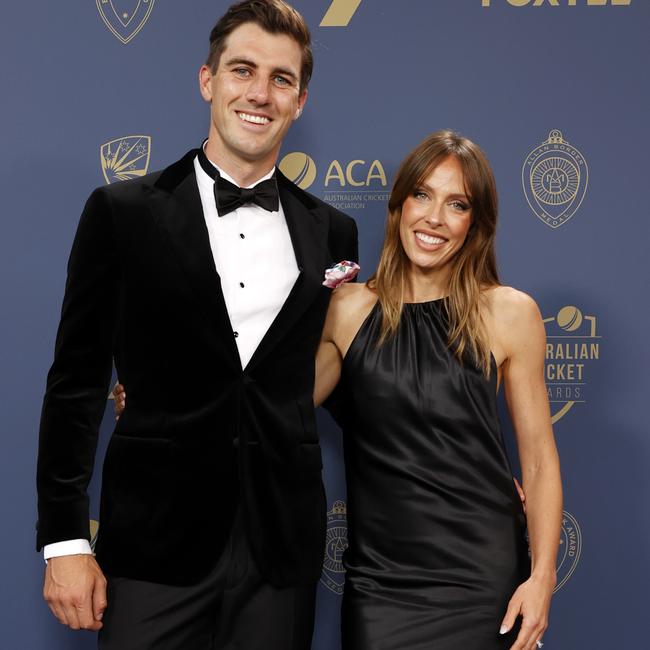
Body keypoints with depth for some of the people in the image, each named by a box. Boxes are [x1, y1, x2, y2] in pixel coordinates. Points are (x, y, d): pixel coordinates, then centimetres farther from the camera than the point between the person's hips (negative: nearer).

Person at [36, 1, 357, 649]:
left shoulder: (332, 232, 7)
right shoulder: (122, 211, -1)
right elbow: (76, 382, -1)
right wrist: (63, 541, -5)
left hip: (282, 543, 3)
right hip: (156, 540, -2)